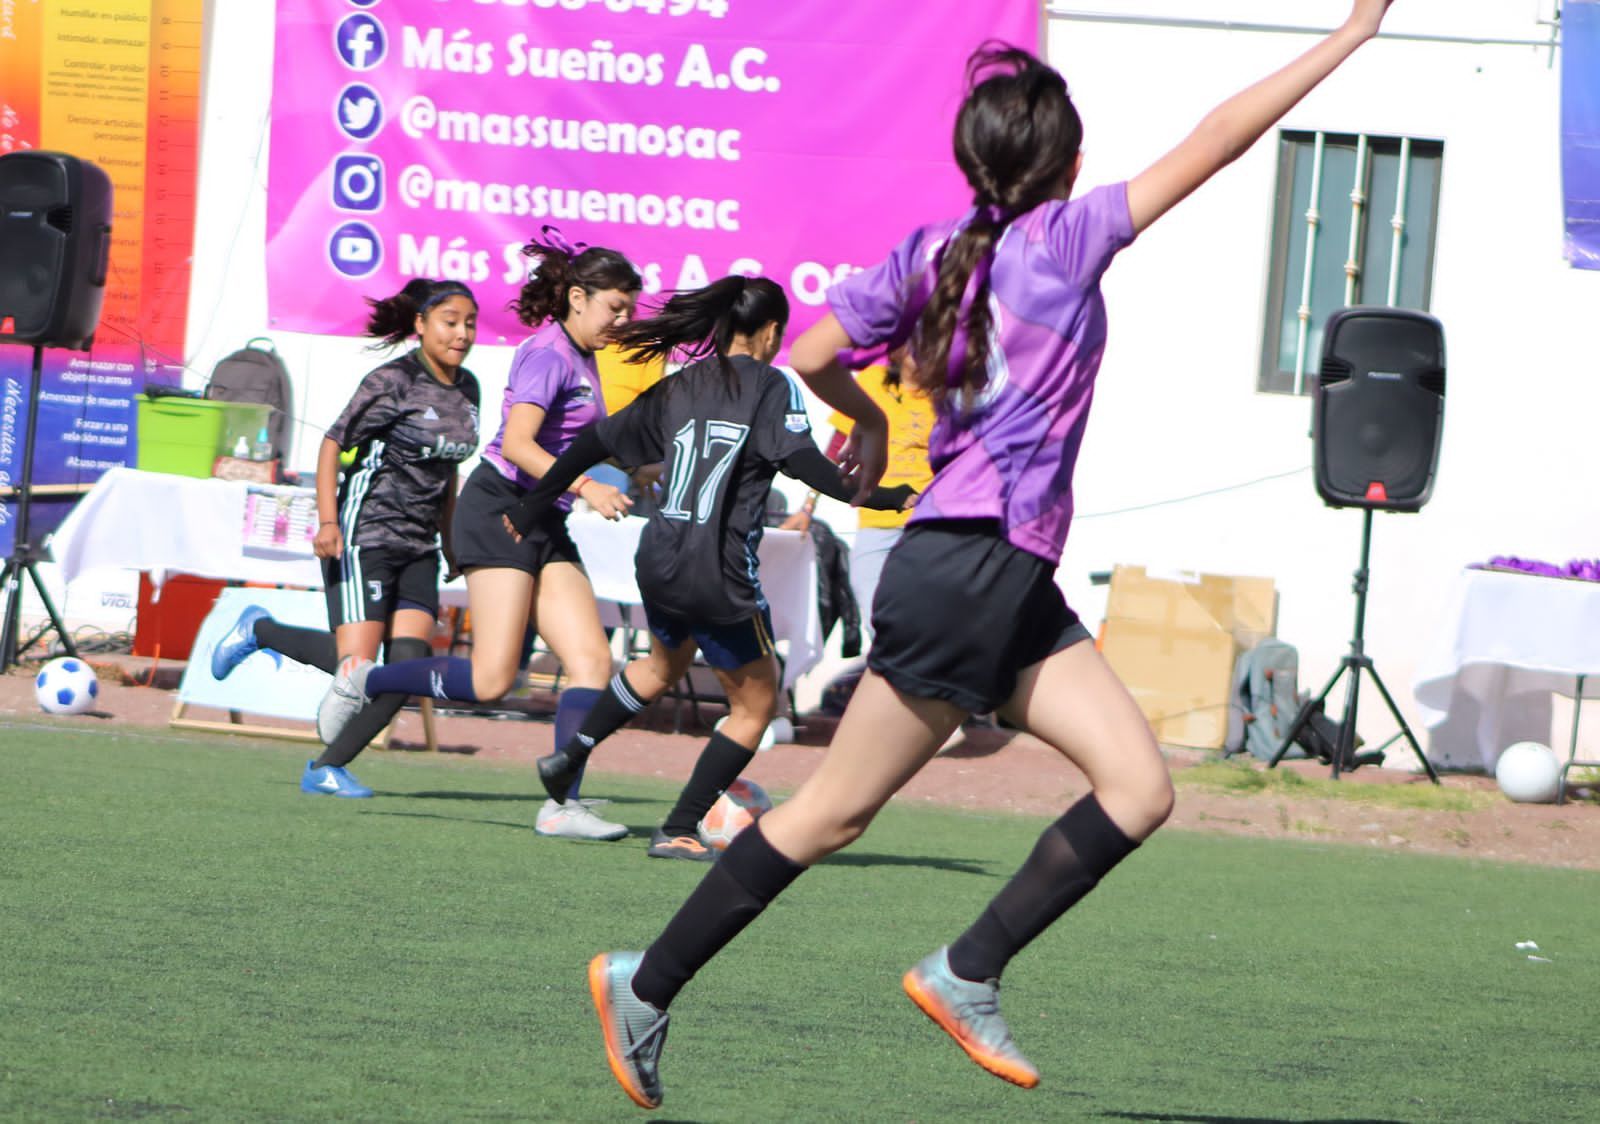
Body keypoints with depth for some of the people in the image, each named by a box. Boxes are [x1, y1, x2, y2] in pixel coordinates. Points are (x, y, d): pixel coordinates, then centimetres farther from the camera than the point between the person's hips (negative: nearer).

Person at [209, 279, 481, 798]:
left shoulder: (467, 389, 9)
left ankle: (328, 767, 3)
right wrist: (328, 521, -21)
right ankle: (260, 630, 14)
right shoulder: (394, 382, -12)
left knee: (408, 665, -7)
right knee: (357, 662, -12)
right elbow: (333, 444, -11)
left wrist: (449, 541, 23)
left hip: (419, 548, 7)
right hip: (364, 534, -7)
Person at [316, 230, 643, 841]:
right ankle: (363, 680, 6)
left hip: (545, 525, 9)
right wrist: (585, 487, -31)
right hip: (500, 509, -9)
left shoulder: (581, 358, 16)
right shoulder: (548, 353, -13)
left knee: (591, 660, -7)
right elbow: (516, 443, -25)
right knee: (492, 679, -14)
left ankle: (563, 804, -12)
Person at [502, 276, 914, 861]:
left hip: (657, 564, 7)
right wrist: (881, 497, -20)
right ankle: (678, 831, 5)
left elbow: (597, 440, 13)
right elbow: (801, 460, -19)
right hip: (721, 572, -7)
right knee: (755, 706, 9)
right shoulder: (770, 386, -5)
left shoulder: (678, 387, 11)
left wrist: (533, 506, 22)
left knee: (663, 665, 37)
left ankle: (570, 754, 36)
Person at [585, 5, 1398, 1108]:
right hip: (965, 571, -8)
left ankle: (968, 974, 0)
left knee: (1140, 788, 1)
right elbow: (1212, 144, -9)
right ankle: (649, 985, 4)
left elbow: (811, 357, 10)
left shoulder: (930, 252, 10)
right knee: (835, 810, -3)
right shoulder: (1064, 235, -8)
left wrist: (865, 419, 31)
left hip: (1017, 586, 8)